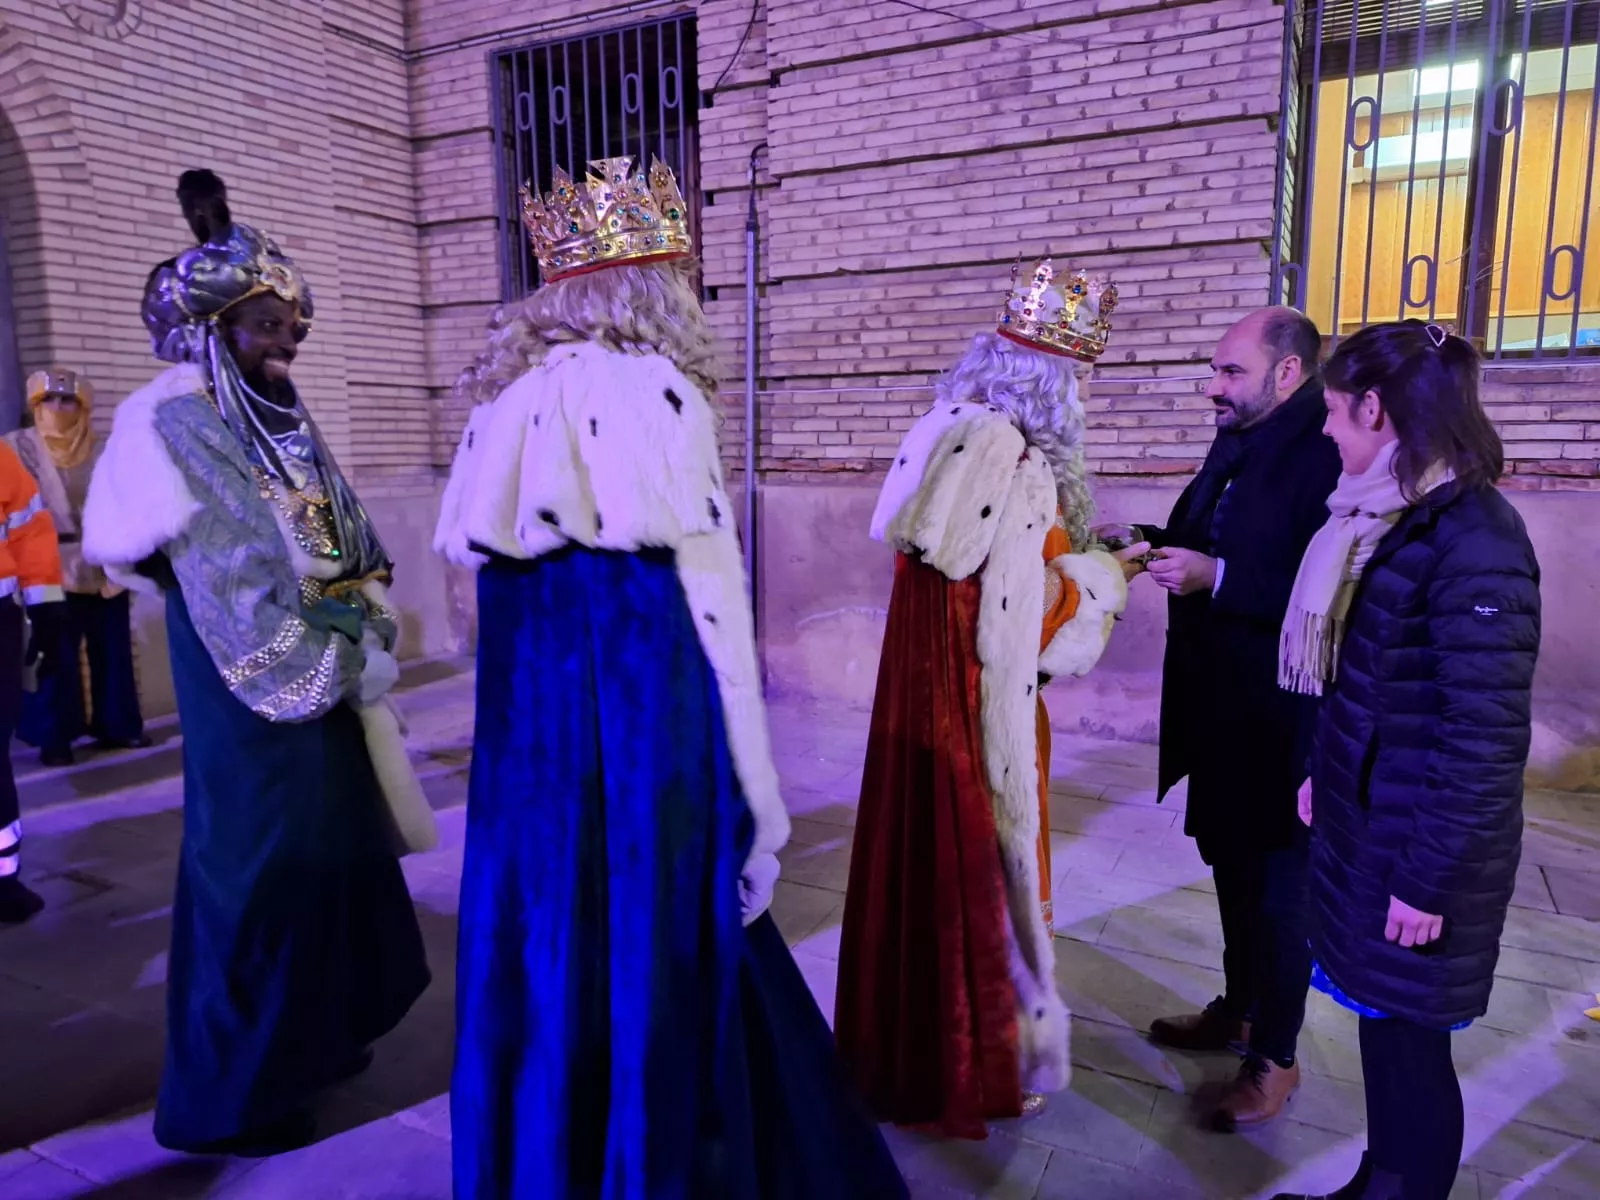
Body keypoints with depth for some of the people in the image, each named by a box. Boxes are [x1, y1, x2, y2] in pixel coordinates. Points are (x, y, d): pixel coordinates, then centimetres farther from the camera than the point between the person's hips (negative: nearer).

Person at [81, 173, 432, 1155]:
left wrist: (370, 641, -5)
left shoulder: (288, 426, 10)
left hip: (326, 686, 8)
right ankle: (234, 1093, 19)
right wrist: (341, 666, -14)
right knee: (260, 872, 1)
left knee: (329, 855, 16)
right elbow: (234, 593, -20)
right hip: (254, 700, -8)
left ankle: (310, 1036, 35)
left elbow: (359, 550, 11)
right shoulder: (180, 431, -14)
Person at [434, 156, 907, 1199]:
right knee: (661, 996, 6)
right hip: (650, 751, -7)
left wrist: (544, 709, 19)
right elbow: (710, 613, -14)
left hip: (525, 752, 7)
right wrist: (757, 804, -9)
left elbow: (502, 597, 11)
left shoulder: (508, 406, 9)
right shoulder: (655, 397, -11)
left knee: (546, 986, 19)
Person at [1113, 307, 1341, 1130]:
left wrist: (1214, 576, -29)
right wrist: (1161, 547, -2)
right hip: (1220, 704, 9)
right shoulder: (1236, 446, 8)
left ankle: (1275, 1057, 26)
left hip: (1277, 718, -9)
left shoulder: (1326, 457, -21)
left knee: (1275, 884, 7)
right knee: (1232, 866, 22)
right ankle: (1238, 1010, 42)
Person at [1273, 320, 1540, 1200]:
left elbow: (1487, 741, -22)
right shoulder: (1391, 515, 6)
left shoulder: (1473, 542, -22)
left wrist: (1426, 881, -18)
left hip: (1419, 847, -8)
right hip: (1365, 819, 8)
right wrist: (1323, 773, 19)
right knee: (1380, 1018, 19)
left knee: (1409, 1035, 8)